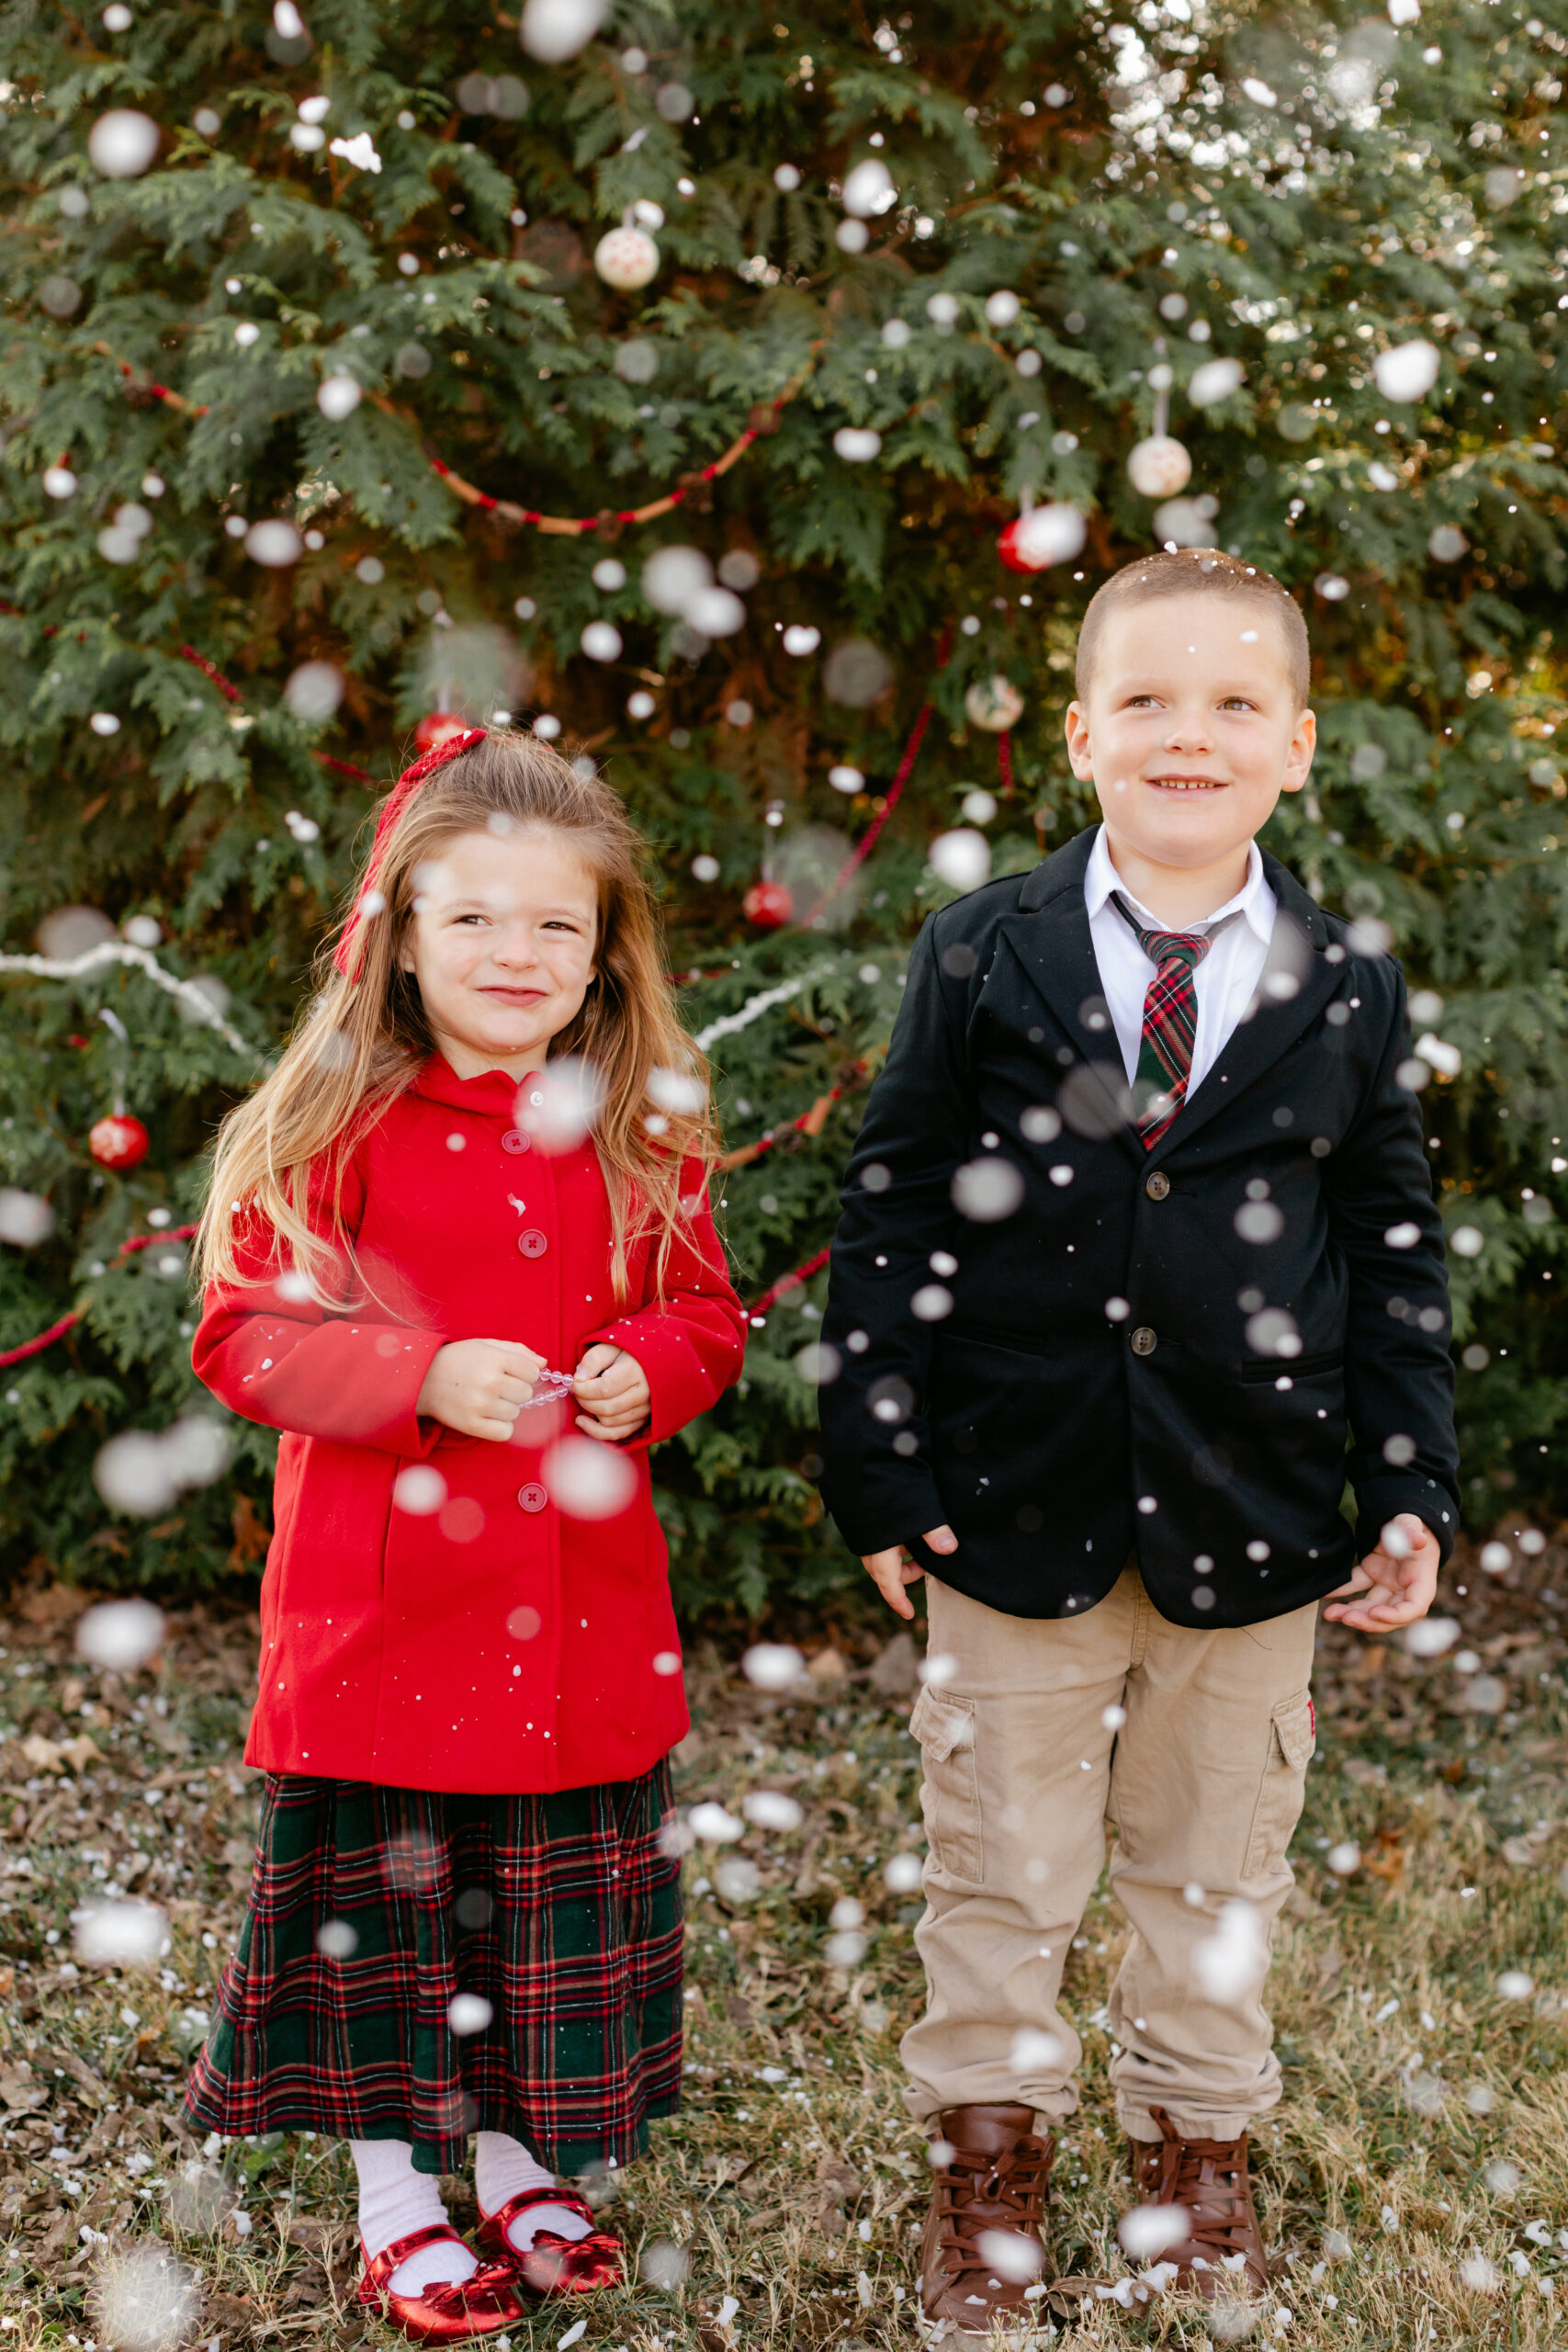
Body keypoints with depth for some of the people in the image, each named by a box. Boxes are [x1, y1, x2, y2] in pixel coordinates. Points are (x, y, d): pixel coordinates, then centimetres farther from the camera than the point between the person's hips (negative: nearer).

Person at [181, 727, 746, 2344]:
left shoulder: (640, 1133, 3)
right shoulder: (334, 1125, -8)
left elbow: (704, 1316, 11)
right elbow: (248, 1332, -10)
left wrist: (645, 1371, -12)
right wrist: (423, 1378, -24)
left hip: (580, 1603, 3)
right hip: (385, 1593, -3)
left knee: (560, 1897, 15)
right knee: (383, 1893, 9)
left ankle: (521, 2166, 37)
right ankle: (396, 2205, 28)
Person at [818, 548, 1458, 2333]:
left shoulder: (1347, 991, 1)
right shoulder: (979, 960, -4)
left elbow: (1394, 1251, 6)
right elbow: (890, 1217, -2)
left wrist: (1413, 1491, 1)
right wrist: (878, 1467, -6)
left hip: (1247, 1525, 2)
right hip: (1016, 1514, -1)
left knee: (1215, 1869, 17)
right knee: (1000, 1873, 12)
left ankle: (1197, 2150, 38)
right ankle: (989, 2160, 32)